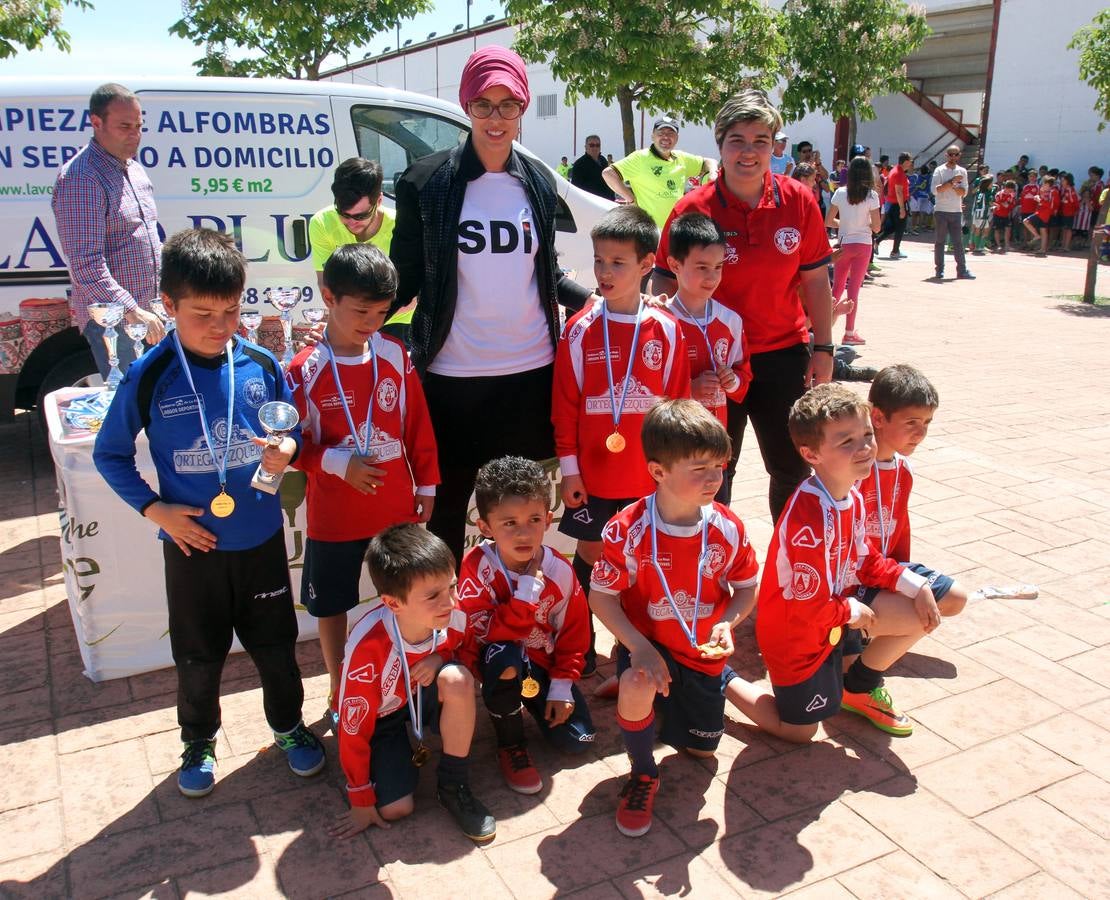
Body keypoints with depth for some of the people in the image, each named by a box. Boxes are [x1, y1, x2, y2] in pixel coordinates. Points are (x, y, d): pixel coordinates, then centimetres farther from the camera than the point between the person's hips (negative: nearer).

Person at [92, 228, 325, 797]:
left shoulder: (261, 365, -7)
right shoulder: (149, 378, -12)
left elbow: (293, 431, 6)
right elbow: (109, 454, 0)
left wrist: (287, 450, -16)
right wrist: (154, 508, -10)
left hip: (261, 537, 1)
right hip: (192, 543, -1)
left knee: (275, 643, 16)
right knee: (198, 654, 17)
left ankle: (288, 725, 41)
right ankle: (198, 740, 42)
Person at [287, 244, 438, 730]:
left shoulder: (395, 356, -4)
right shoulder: (305, 370, -12)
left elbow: (419, 425, 4)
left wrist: (425, 485, 7)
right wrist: (339, 463, -21)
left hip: (398, 508, 2)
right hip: (333, 515, -2)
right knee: (331, 606, 13)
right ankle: (339, 693, 33)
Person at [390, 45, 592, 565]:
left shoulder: (538, 182, 6)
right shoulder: (426, 182, -5)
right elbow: (405, 278, -2)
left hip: (530, 371, 3)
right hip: (452, 375, -3)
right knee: (447, 504, 10)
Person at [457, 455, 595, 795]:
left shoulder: (559, 569, -15)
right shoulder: (477, 565, -23)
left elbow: (574, 631, -4)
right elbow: (480, 631, -30)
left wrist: (562, 685, -9)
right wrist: (525, 595, -39)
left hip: (543, 663, 3)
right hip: (497, 660, -2)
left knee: (576, 740, -8)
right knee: (504, 657, -39)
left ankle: (531, 701, 24)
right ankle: (511, 745, -12)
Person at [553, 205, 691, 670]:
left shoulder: (666, 329, -4)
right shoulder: (580, 329, -5)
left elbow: (678, 401, 1)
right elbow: (565, 404, -2)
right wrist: (569, 467, -3)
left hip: (650, 473, 1)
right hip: (593, 473, 0)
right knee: (589, 553, 11)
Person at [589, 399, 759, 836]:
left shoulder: (728, 528, -14)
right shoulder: (628, 530, -24)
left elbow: (746, 588, 0)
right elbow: (601, 595, -16)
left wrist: (727, 623, -21)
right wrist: (639, 648, -27)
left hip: (703, 650, 3)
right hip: (648, 641, -3)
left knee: (702, 748, 15)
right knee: (637, 685, -37)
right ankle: (643, 775, -7)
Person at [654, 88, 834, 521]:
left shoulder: (799, 201, -3)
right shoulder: (694, 208, -10)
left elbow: (814, 278, 4)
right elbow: (665, 281, -4)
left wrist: (823, 347, 3)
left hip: (784, 355, 2)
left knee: (793, 468, 12)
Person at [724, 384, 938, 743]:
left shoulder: (852, 497, -6)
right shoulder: (811, 518, -35)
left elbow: (864, 561, 7)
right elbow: (810, 608, -29)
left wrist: (914, 584, -4)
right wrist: (853, 612, -12)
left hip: (835, 609, 8)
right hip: (797, 632, -7)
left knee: (921, 615, 1)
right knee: (799, 732, 7)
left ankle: (859, 688, 22)